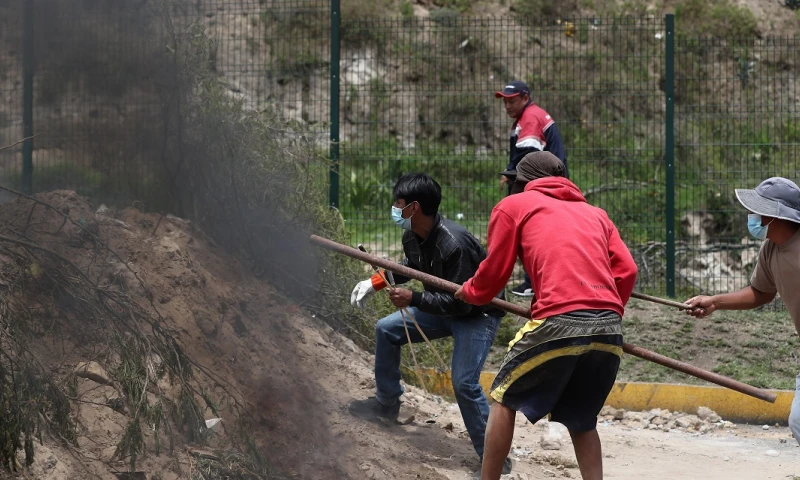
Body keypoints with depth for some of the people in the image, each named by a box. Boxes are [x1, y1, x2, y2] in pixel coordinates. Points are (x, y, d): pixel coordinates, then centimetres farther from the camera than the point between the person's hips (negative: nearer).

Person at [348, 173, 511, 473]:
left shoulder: (454, 244, -35)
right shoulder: (412, 237, -8)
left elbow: (460, 302, -32)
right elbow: (413, 267, 16)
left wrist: (413, 299, -34)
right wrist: (375, 283, 5)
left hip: (477, 313, -9)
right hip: (442, 307, 9)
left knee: (464, 383, -22)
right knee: (386, 330, 12)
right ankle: (387, 403, 28)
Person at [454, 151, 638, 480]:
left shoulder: (512, 206, 16)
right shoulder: (595, 214, 27)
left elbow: (494, 271, 14)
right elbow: (626, 271, 15)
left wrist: (470, 292, 33)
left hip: (559, 321, -4)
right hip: (609, 330, 4)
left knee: (505, 400, 16)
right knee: (581, 421, 20)